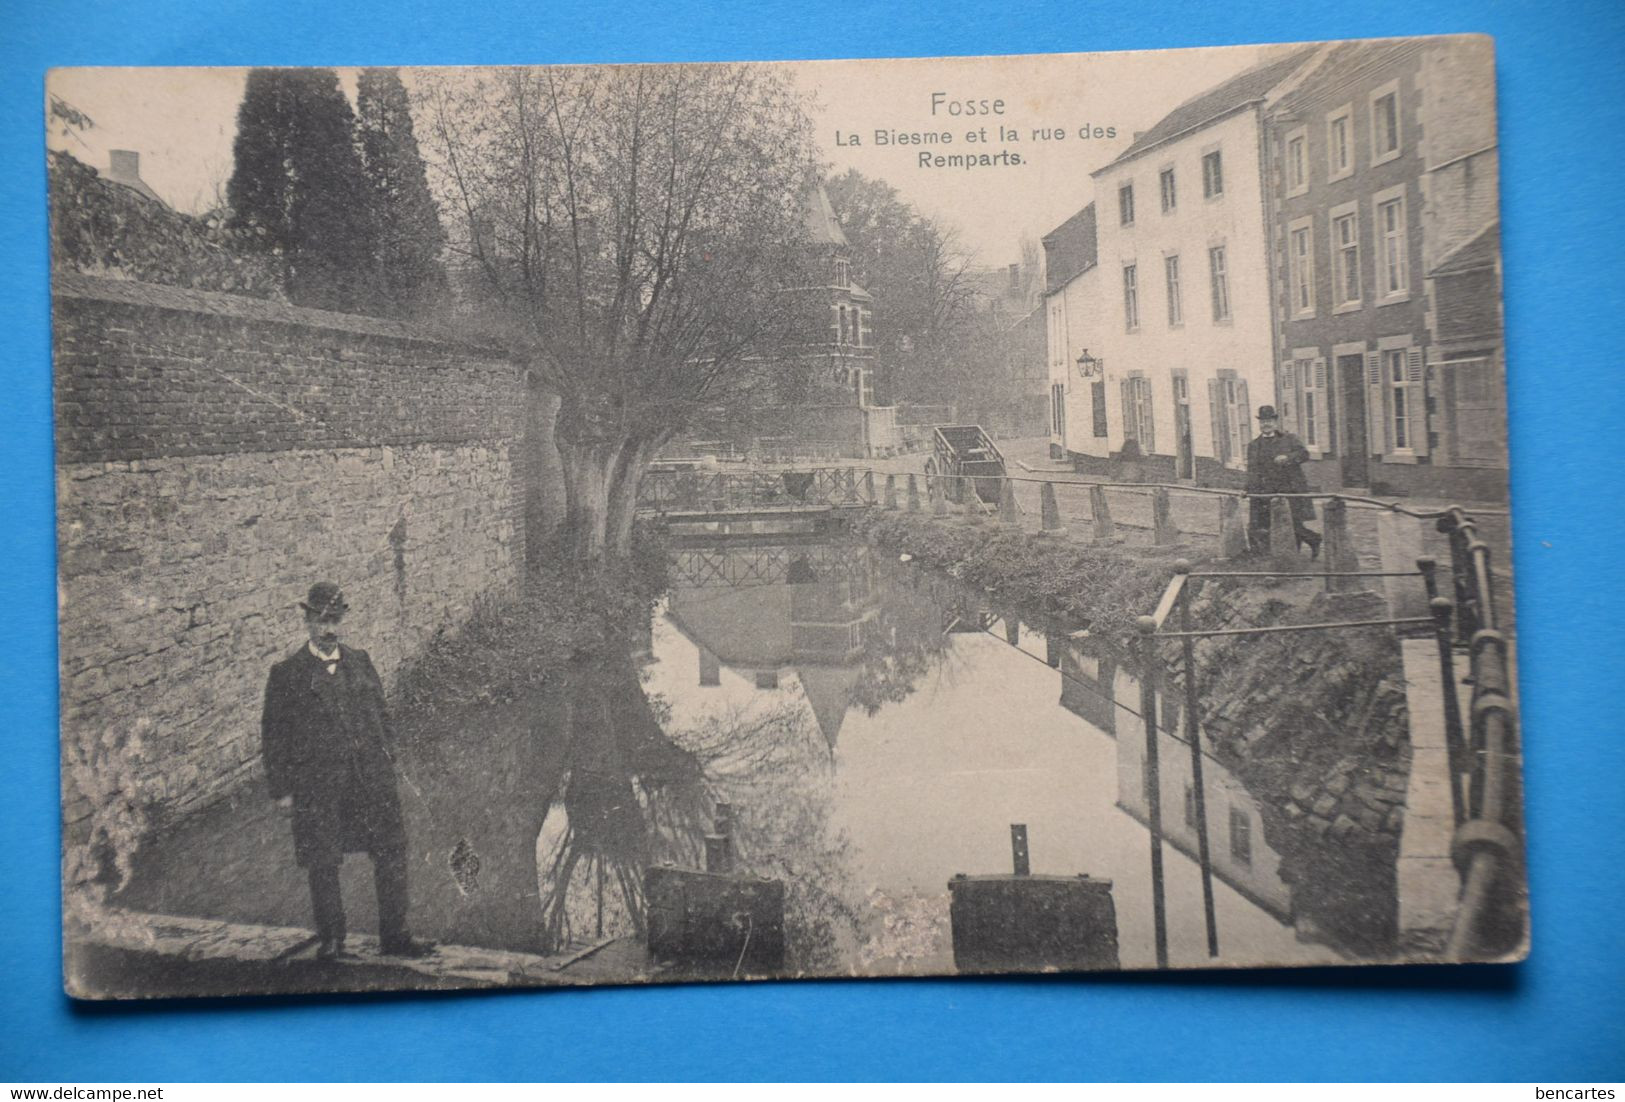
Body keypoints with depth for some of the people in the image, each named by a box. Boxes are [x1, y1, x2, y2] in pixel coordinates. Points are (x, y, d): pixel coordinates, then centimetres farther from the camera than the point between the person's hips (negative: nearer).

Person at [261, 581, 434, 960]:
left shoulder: (360, 662, 8)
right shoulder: (287, 674, -3)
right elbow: (273, 735, -1)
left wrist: (383, 764, 12)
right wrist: (281, 790, -4)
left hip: (372, 778, 3)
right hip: (317, 787, -3)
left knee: (392, 852, 3)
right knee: (322, 865, 6)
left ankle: (394, 936, 15)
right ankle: (330, 939, 24)